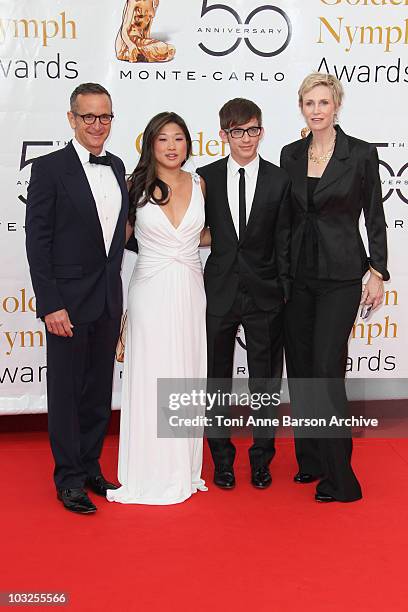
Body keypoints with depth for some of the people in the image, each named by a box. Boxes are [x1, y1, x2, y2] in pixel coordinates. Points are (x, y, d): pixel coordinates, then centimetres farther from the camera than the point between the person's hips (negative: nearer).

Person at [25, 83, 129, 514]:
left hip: (108, 300, 6)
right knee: (66, 390, 5)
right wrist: (51, 305, -17)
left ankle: (91, 468, 29)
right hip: (68, 300, -6)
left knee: (99, 390, 14)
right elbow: (37, 242, -12)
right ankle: (70, 478, 18)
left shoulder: (117, 167, 9)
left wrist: (116, 292, 10)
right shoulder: (49, 169, -9)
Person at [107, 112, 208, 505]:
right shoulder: (136, 186, -1)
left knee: (188, 376, 8)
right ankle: (151, 472, 13)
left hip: (190, 291, 3)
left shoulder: (199, 184, 7)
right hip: (151, 291, -3)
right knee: (151, 377, 1)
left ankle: (184, 469, 22)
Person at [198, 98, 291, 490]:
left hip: (264, 295, 0)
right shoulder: (206, 178, 2)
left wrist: (286, 293, -4)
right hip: (219, 292, 1)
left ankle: (261, 458, 25)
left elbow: (284, 241, -1)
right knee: (217, 379, 10)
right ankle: (222, 458, 25)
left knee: (265, 380, 9)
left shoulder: (279, 180, 0)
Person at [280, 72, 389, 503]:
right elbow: (285, 216, 12)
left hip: (340, 274, -5)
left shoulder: (361, 153, -4)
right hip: (297, 272, 5)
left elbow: (374, 216, -2)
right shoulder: (290, 155, 7)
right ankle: (310, 459, 24)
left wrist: (377, 272, -6)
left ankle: (339, 478, 0)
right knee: (299, 369, 9)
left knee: (326, 371, -10)